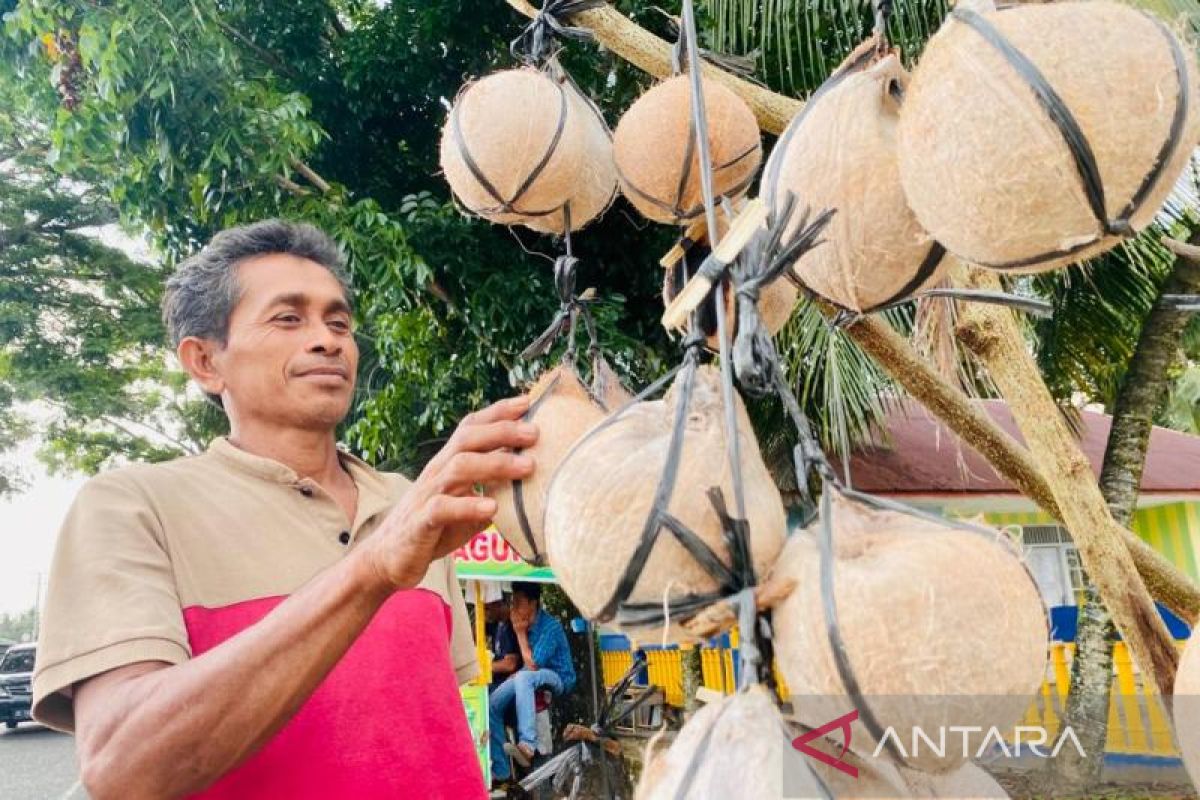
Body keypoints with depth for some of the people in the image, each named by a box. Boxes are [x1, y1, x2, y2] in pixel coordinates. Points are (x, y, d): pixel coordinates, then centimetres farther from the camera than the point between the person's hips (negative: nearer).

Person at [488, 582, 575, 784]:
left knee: (523, 677, -38)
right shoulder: (523, 624, 3)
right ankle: (500, 770, -9)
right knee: (492, 705, -14)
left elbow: (532, 665, -21)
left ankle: (527, 744, -44)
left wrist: (520, 632, -16)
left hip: (557, 678, -7)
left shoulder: (550, 626, -18)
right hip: (528, 678, 7)